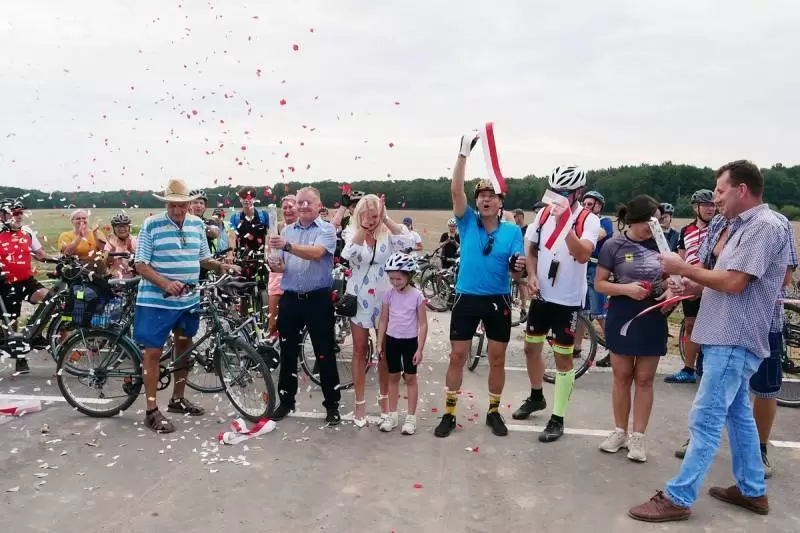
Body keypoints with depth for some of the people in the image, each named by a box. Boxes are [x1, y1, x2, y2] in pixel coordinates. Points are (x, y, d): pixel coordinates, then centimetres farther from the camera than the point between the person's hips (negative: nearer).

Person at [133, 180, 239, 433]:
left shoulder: (197, 224, 4)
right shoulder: (151, 225, -10)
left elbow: (204, 259, 13)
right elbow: (141, 265, -12)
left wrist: (222, 266, -7)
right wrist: (166, 284, -26)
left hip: (188, 299, 6)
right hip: (156, 300, -6)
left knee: (184, 348, 16)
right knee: (154, 352, 0)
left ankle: (178, 399, 33)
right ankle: (152, 411, 10)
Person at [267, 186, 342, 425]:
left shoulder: (326, 229, -6)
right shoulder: (287, 231, 10)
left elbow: (316, 253, -25)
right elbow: (283, 264, 12)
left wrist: (287, 246, -39)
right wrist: (277, 266, -11)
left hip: (318, 299, -5)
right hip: (290, 298, 5)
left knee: (324, 354, 1)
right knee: (287, 352, 12)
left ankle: (332, 404, 13)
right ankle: (286, 401, 27)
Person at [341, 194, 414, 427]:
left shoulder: (388, 234, -4)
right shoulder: (352, 232, -3)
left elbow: (409, 241, -25)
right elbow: (348, 254, -25)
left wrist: (386, 219, -25)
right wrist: (364, 226, -30)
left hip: (384, 298, 0)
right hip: (359, 298, 0)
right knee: (360, 349, 6)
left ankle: (384, 398, 27)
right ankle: (359, 404, 16)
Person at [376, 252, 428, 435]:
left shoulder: (417, 296, -13)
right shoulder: (388, 294, -3)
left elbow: (423, 324, -10)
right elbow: (383, 321, 5)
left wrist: (420, 349, -12)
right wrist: (379, 344, 4)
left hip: (410, 341, -3)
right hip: (392, 340, 3)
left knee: (410, 378, 7)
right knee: (393, 377, 12)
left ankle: (411, 417, 16)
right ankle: (392, 415, 23)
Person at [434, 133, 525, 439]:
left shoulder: (512, 231, -1)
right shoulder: (468, 222, -2)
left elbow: (515, 275, -4)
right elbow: (455, 190, -17)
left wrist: (519, 267, -28)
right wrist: (464, 153, -24)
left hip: (498, 301, 1)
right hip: (467, 299, 0)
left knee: (497, 359, 10)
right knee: (457, 356, 4)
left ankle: (494, 412, 28)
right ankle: (449, 413, 18)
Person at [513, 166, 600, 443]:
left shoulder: (589, 220, -13)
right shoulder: (544, 214, 2)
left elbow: (583, 256, -30)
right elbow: (531, 248, 12)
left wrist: (565, 222, -37)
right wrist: (532, 275, -5)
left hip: (568, 300, -5)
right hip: (541, 295, 6)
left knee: (563, 358, 3)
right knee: (531, 347, 16)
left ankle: (558, 419, 14)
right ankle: (536, 397, 40)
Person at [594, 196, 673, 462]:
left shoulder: (660, 243, 1)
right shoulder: (614, 245, -6)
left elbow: (667, 278, 14)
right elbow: (599, 283, -4)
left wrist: (670, 291, -7)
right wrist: (625, 288, -20)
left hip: (653, 318, 2)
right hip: (622, 317, -2)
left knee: (644, 379, 7)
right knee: (622, 376, 9)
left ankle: (638, 436, 17)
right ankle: (620, 431, 23)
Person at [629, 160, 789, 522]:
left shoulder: (764, 226, -16)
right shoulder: (736, 225, 13)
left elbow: (734, 283, -22)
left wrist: (683, 268, -12)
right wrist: (696, 286, 5)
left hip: (734, 340, -10)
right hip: (726, 337, 10)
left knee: (705, 420, -6)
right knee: (737, 414, 19)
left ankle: (678, 498, 1)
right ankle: (752, 491, 32)